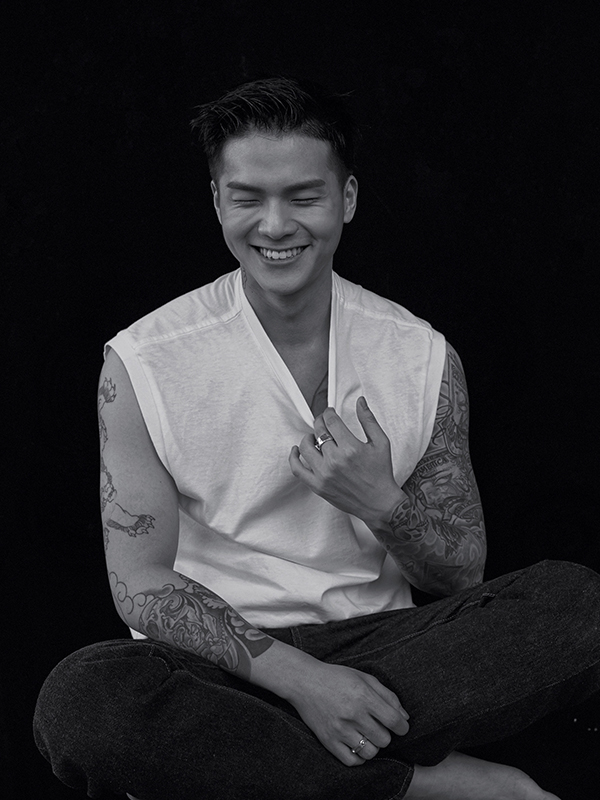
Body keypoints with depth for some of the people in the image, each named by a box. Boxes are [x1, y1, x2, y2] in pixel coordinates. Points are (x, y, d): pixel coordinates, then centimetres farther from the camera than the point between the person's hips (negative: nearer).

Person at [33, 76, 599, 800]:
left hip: (377, 649, 2)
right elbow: (140, 584, -8)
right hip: (220, 664, -2)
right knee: (79, 700, -35)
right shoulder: (143, 364, -5)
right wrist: (293, 674, -22)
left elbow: (462, 576, 6)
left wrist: (381, 504, -16)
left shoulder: (423, 357, 2)